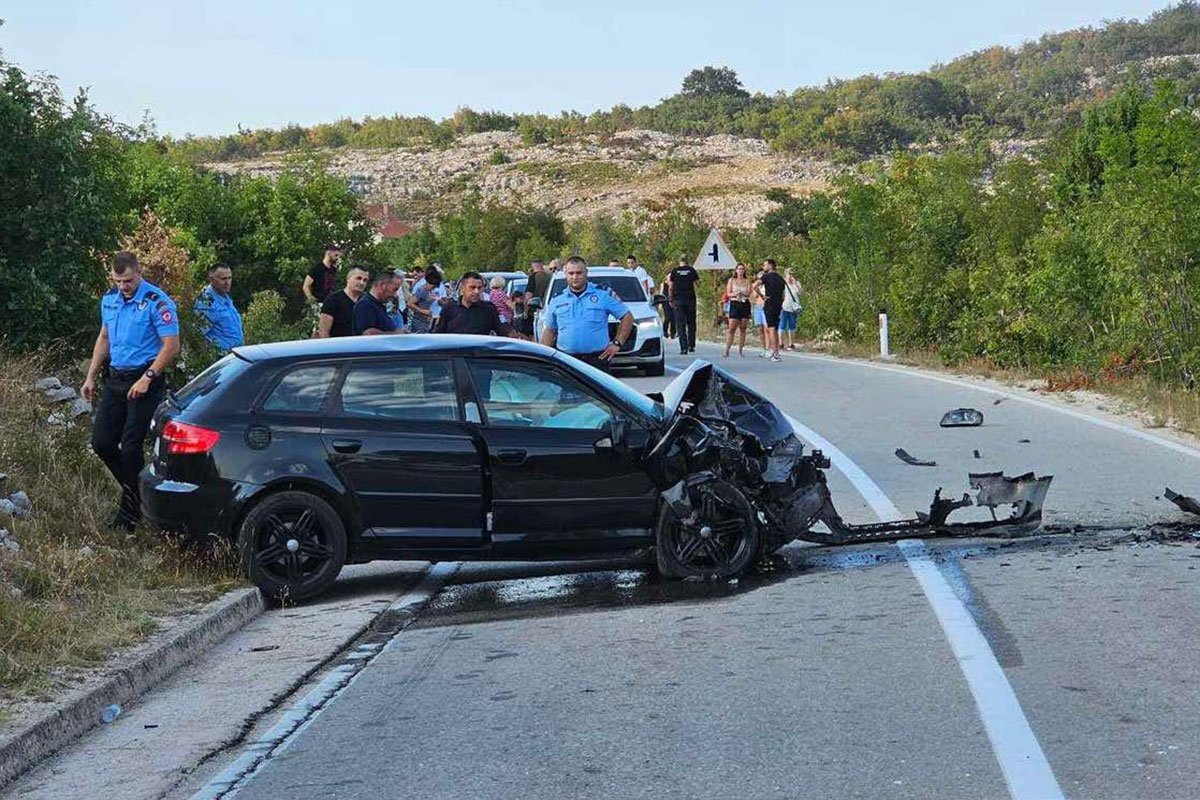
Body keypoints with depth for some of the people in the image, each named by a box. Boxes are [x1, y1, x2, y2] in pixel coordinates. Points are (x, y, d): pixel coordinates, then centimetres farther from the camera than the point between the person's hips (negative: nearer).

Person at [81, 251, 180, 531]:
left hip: (144, 382, -7)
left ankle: (129, 513, 6)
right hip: (115, 379, 7)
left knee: (130, 447, -7)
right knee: (101, 442, 4)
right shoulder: (109, 299, 9)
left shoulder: (157, 302, -13)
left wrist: (147, 379, -20)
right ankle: (134, 487, 26)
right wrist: (90, 377, 15)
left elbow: (171, 345, -16)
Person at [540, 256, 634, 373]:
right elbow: (549, 331, 15)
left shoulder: (603, 295, 5)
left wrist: (617, 343, 0)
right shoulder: (556, 300, 12)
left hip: (597, 359, -2)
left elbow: (627, 317, 8)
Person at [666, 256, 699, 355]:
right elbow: (696, 284, 4)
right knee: (691, 323, 14)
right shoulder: (691, 270, 1)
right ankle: (691, 346, 15)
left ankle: (684, 348, -7)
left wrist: (671, 299, 10)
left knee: (680, 324, 0)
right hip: (690, 299, 1)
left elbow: (670, 287, 2)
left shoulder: (674, 271, 2)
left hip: (679, 299, -1)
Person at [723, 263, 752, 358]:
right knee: (732, 328, -9)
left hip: (745, 305, 2)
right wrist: (735, 294, -19)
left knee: (743, 329, 2)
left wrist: (741, 293, -21)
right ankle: (727, 350, -11)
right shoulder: (731, 280, 8)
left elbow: (748, 293, -2)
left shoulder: (747, 281, 9)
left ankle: (740, 350, 7)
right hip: (735, 304, -2)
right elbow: (728, 293, 1)